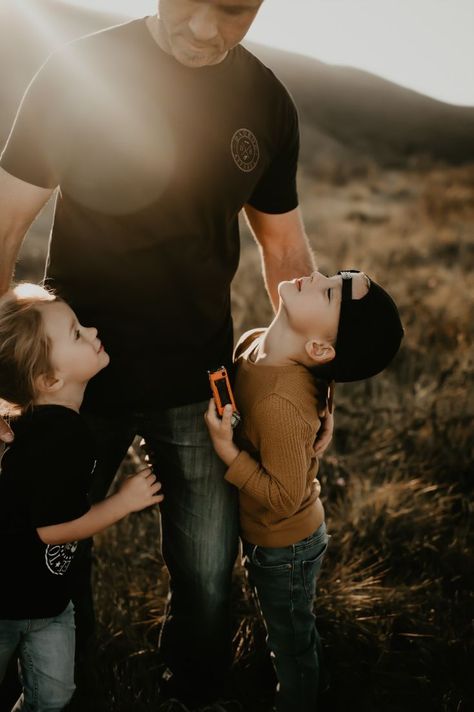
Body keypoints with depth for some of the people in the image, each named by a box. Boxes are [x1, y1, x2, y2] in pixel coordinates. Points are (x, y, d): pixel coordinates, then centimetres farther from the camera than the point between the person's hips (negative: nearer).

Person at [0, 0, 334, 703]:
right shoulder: (76, 72, -13)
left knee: (209, 577, 10)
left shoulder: (268, 104, -4)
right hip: (76, 376, -1)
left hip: (198, 384, 2)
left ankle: (196, 689, 42)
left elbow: (286, 248, 7)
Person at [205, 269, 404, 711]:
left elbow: (284, 498, -30)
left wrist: (226, 450, -33)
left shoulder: (281, 406, -40)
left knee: (292, 644, 21)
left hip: (283, 548, -8)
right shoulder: (252, 343, -14)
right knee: (295, 631, 34)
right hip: (266, 536, 8)